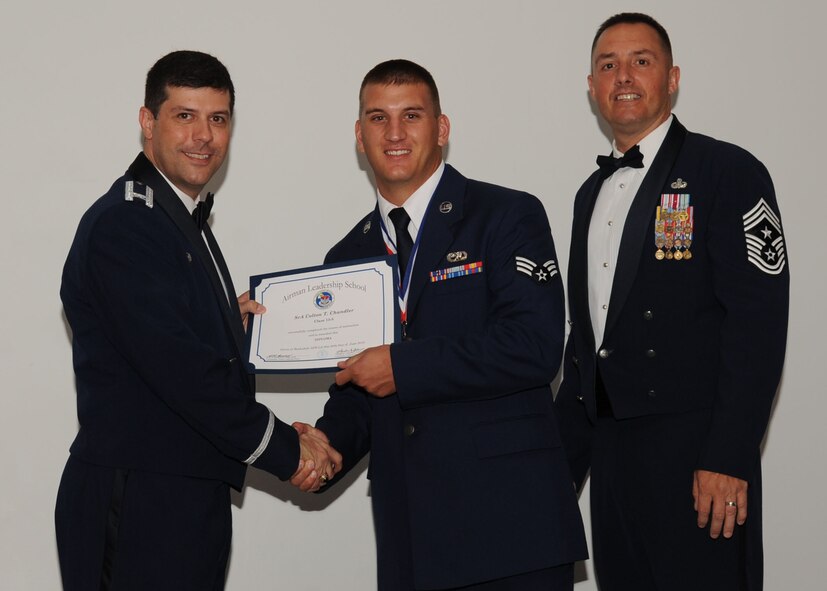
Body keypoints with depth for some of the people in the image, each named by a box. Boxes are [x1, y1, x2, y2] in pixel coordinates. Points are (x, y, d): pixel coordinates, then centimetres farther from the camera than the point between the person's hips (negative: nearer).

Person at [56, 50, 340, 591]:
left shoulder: (187, 221, 17)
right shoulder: (122, 225, -14)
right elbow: (177, 368, -21)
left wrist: (229, 320, 0)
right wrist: (285, 450, -14)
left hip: (191, 499, 9)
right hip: (138, 505, -9)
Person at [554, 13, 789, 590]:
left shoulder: (729, 172, -6)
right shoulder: (593, 192, 17)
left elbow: (758, 320, -13)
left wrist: (728, 459, -19)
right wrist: (564, 457, 15)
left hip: (693, 453, -7)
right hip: (611, 454, 7)